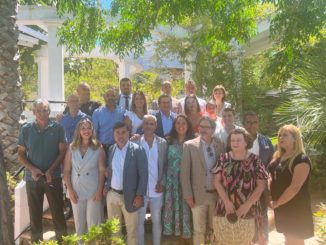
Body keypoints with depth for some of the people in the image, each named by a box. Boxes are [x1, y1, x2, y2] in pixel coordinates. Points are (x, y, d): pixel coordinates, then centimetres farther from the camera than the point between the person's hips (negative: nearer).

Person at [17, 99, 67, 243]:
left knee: (57, 210, 6)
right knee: (35, 212, 11)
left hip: (53, 177, -1)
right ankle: (36, 240, 28)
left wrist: (50, 170, -13)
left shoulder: (57, 128, -5)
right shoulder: (26, 129, 0)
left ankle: (62, 239, 23)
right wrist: (32, 169, -12)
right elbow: (21, 154, 3)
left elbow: (62, 152, -4)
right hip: (32, 177, 2)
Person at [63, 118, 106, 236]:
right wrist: (70, 190, -4)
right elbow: (66, 170, 2)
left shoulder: (98, 148, -3)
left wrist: (99, 190, -10)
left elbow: (102, 170, -5)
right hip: (76, 191, 2)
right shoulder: (72, 147, 3)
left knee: (93, 223, 5)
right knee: (79, 223, 13)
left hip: (93, 191, -2)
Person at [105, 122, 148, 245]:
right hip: (112, 195, 5)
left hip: (129, 196, -4)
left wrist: (140, 195, -15)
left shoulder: (137, 149, -11)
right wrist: (106, 185, 2)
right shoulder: (111, 149, 6)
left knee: (132, 230, 9)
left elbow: (143, 174, -12)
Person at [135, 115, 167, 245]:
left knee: (156, 220, 14)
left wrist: (162, 183, -5)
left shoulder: (162, 143, 0)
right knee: (139, 221, 12)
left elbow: (166, 165, 4)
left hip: (156, 189, 1)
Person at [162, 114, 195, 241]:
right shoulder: (169, 141, 6)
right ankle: (173, 230, 19)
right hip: (172, 180, 1)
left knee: (185, 206, 3)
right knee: (171, 206, 5)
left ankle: (186, 231, 18)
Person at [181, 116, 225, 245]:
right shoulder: (190, 145, -6)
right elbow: (184, 172, -6)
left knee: (214, 229, 15)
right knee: (199, 230, 7)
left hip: (217, 194, 3)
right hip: (199, 195, -2)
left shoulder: (220, 145, 2)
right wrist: (188, 195, -9)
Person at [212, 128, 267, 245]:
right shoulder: (223, 158, 3)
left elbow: (261, 185, -2)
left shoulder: (254, 160, -1)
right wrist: (227, 202, -9)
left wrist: (247, 205, -10)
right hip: (225, 208, 1)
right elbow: (217, 181, 2)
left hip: (247, 211, -1)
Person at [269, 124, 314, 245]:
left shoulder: (301, 159, -18)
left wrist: (277, 203, -15)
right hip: (282, 207, 7)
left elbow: (295, 187, -24)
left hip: (296, 209, -7)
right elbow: (273, 178, 15)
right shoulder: (278, 157, 7)